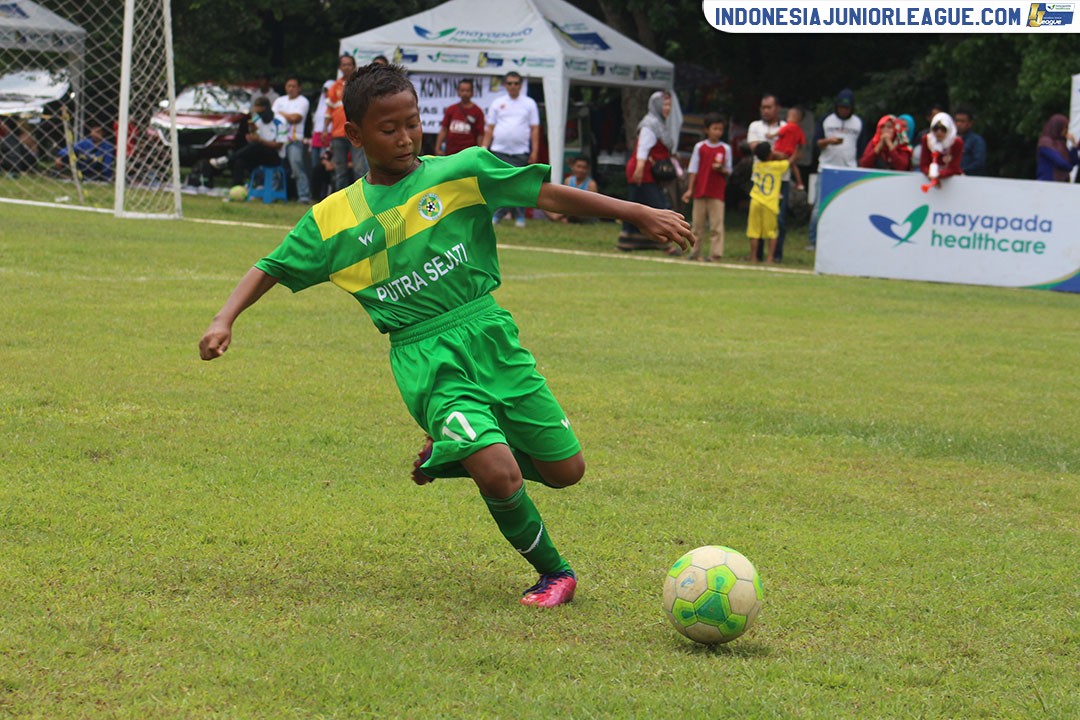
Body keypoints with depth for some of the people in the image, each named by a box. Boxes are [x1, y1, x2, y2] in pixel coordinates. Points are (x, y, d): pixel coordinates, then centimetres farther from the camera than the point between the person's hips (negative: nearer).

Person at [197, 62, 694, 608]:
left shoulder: (462, 172, 1)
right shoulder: (332, 219, 4)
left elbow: (549, 195, -1)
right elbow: (271, 269, 11)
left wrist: (637, 214, -5)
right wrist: (224, 320, -5)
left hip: (489, 336, 2)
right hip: (425, 359, -2)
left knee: (565, 470, 4)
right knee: (500, 476, -22)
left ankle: (446, 455, 28)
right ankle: (553, 573, 6)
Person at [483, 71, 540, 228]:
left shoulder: (529, 104, 9)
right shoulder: (497, 103, 11)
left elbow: (535, 129, 5)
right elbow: (489, 129, 11)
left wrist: (534, 152, -3)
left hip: (521, 152, -1)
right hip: (499, 151, 1)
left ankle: (519, 217, 5)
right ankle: (496, 215, 3)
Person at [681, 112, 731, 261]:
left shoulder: (725, 148, 3)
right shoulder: (700, 147, 3)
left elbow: (728, 171, 7)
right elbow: (693, 169, 4)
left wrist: (721, 169, -15)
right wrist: (690, 189, 0)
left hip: (717, 193, -1)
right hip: (700, 191, 1)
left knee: (717, 224, -7)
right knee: (697, 224, 7)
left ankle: (715, 253, -8)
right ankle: (695, 253, 15)